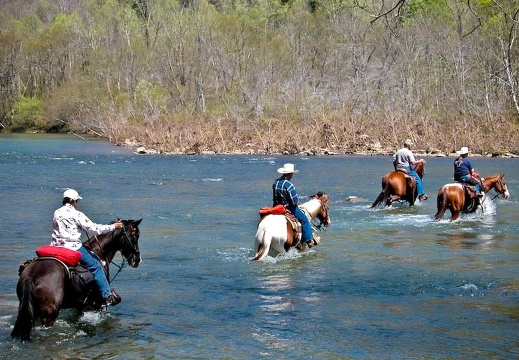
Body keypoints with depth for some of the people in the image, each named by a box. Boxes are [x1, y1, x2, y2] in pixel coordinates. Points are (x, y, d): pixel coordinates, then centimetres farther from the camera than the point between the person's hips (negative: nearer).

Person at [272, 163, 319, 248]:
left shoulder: (276, 182, 0)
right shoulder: (289, 185, -25)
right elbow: (295, 201, -22)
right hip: (289, 208, -8)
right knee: (304, 219, 6)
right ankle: (309, 240, 7)